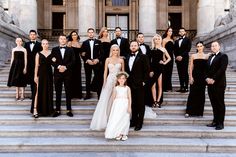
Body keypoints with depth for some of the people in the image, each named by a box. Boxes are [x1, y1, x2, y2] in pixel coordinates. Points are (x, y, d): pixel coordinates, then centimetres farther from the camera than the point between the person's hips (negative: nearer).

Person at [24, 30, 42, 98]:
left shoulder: (39, 44, -2)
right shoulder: (26, 44, 10)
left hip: (36, 64, -4)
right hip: (29, 65, 4)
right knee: (31, 79, 9)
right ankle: (32, 93, 20)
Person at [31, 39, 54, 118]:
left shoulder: (51, 53, 6)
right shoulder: (38, 54, 3)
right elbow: (36, 66, -1)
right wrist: (35, 76, -7)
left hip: (49, 74, 2)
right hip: (41, 74, -2)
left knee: (48, 91, 7)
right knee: (38, 91, -6)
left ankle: (47, 109, 19)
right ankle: (35, 109, -6)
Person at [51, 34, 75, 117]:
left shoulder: (70, 50, 9)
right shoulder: (54, 49, 10)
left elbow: (73, 61, 0)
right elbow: (52, 61, 2)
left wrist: (65, 67, -13)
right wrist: (59, 66, -14)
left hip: (67, 73, 0)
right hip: (57, 73, 1)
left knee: (68, 92, 3)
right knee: (58, 92, 4)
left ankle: (69, 110, 10)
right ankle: (57, 110, 10)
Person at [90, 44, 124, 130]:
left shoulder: (121, 60, 7)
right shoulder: (108, 59, 6)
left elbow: (123, 72, 9)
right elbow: (105, 72, 5)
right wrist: (104, 82, -3)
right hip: (110, 80, 0)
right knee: (106, 100, -1)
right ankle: (103, 121, 8)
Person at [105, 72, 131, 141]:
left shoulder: (127, 88, 2)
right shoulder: (116, 88, 5)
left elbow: (129, 98, 0)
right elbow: (114, 98, 8)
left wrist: (129, 107, -7)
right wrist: (113, 106, 6)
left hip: (125, 105, -1)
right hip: (117, 105, 1)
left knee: (124, 119, 2)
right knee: (116, 119, -2)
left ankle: (124, 134, 15)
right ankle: (118, 134, 10)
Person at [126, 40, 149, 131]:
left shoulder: (143, 57, -5)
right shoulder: (127, 57, 13)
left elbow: (146, 70, -8)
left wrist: (144, 81, -12)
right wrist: (126, 81, 9)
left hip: (139, 84, -5)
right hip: (130, 84, 5)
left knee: (140, 104, 3)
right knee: (133, 104, 13)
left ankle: (139, 123, 12)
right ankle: (134, 120, 24)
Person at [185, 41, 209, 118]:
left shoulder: (206, 56, 6)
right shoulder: (193, 56, 5)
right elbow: (191, 67, 2)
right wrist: (191, 77, -6)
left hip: (203, 77, 1)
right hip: (195, 76, -1)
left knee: (201, 94, 5)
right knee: (192, 93, -2)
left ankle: (199, 112, 14)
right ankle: (189, 111, 3)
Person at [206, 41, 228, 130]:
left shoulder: (223, 56, -3)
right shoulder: (210, 57, 20)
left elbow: (222, 69, -14)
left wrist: (213, 79, -18)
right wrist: (207, 78, -2)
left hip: (219, 84, -6)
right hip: (210, 84, 6)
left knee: (220, 104, -1)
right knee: (214, 104, 9)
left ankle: (221, 123, 5)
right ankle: (215, 121, 17)